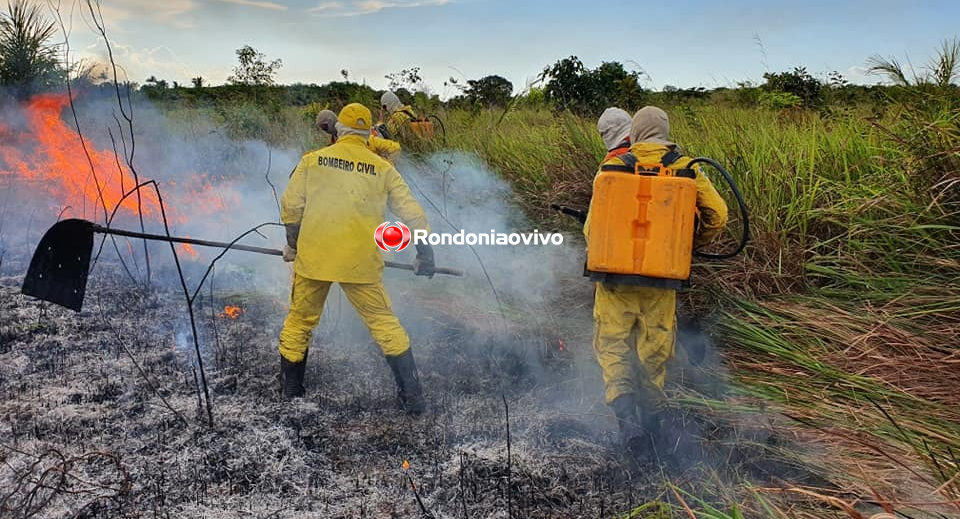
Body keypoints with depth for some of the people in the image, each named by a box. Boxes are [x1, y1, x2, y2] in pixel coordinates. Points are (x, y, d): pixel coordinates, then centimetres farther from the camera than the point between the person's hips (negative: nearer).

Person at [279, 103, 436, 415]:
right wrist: (425, 253, 14)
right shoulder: (383, 169, 4)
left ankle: (289, 391, 30)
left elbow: (291, 205, 2)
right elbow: (412, 212, 5)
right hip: (360, 262, 0)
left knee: (299, 321, 18)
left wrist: (292, 243, 18)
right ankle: (412, 397, 8)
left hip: (312, 257, 0)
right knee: (383, 322, 10)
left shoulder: (312, 160, 4)